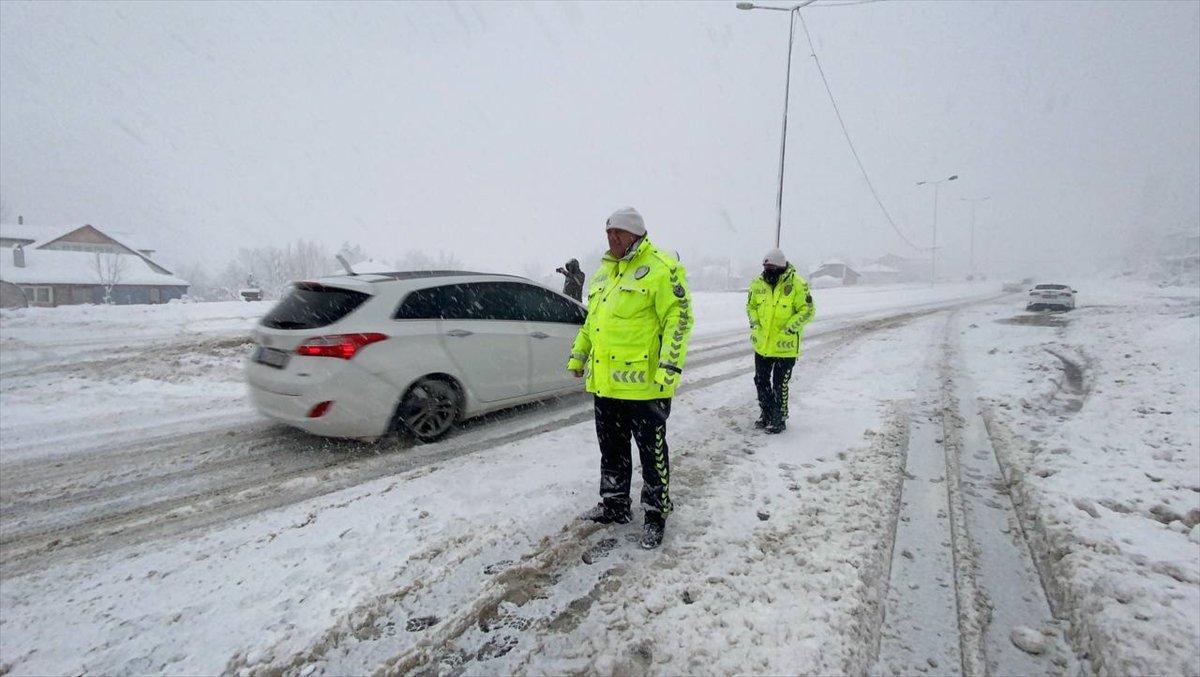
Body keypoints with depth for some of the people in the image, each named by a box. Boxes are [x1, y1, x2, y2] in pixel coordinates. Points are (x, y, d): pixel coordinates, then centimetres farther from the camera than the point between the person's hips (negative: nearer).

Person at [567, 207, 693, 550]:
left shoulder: (661, 269, -11)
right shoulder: (604, 271, 15)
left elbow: (679, 318, -16)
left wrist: (670, 367, -23)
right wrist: (578, 354, 22)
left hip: (643, 382, -8)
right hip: (605, 380, 8)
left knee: (652, 451, 6)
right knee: (611, 448, 19)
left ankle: (656, 514, 22)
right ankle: (614, 505, 35)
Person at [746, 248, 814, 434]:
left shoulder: (797, 285, -14)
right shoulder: (758, 284, 1)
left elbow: (807, 310, -10)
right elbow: (750, 305, 14)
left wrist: (791, 327, -19)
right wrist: (754, 321, -2)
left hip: (785, 346, -5)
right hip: (762, 344, 5)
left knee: (780, 384, 3)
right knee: (761, 380, 16)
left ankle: (779, 419, 19)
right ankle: (767, 413, 35)